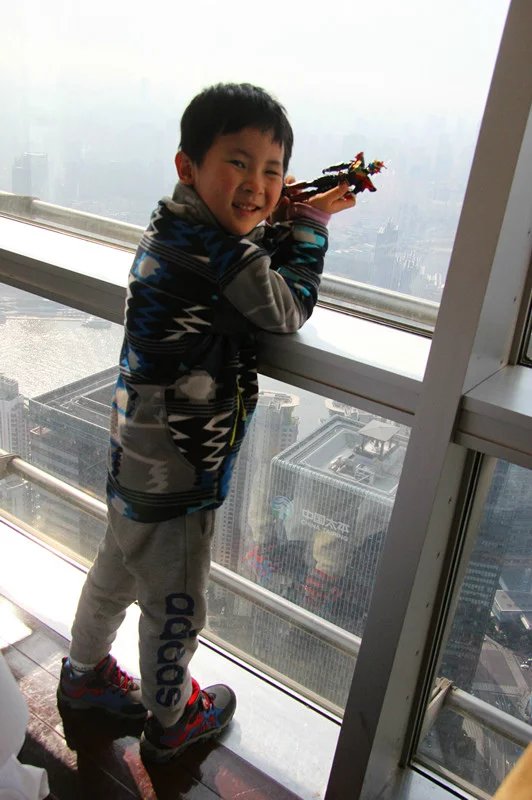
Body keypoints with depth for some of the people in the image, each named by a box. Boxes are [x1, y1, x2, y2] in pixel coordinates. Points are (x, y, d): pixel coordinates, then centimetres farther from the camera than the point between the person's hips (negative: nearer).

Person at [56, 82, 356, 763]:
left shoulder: (179, 228, 4)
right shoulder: (207, 243, -26)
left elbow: (257, 257, 16)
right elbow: (288, 310, -15)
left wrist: (295, 217, 0)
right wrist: (309, 222, -3)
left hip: (138, 455, 10)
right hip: (174, 474, -10)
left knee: (117, 572, 29)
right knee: (175, 607, 15)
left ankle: (84, 674, 54)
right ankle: (170, 720, 41)